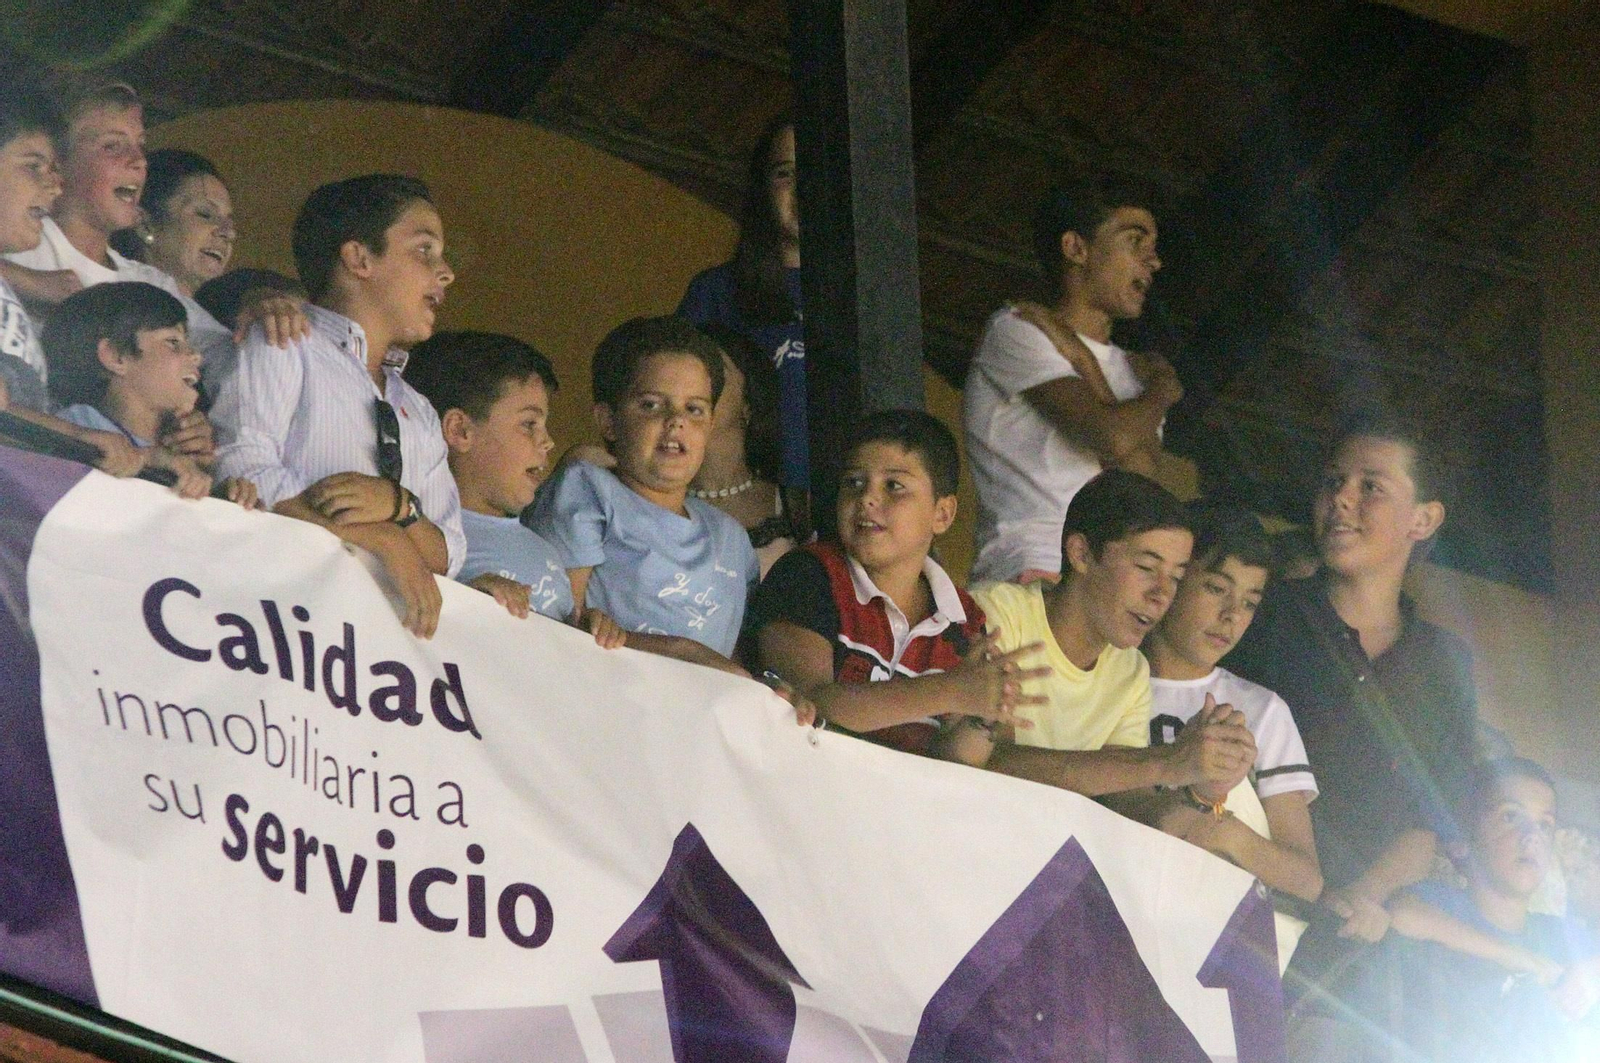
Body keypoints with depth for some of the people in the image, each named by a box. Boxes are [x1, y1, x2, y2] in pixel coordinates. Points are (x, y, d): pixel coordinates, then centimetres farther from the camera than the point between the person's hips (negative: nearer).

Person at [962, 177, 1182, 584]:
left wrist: (1076, 355, 3)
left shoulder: (1138, 372, 25)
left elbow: (1136, 477, 3)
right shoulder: (1013, 332, 5)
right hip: (1032, 571, -7)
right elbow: (1116, 437, -10)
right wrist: (1164, 391, 12)